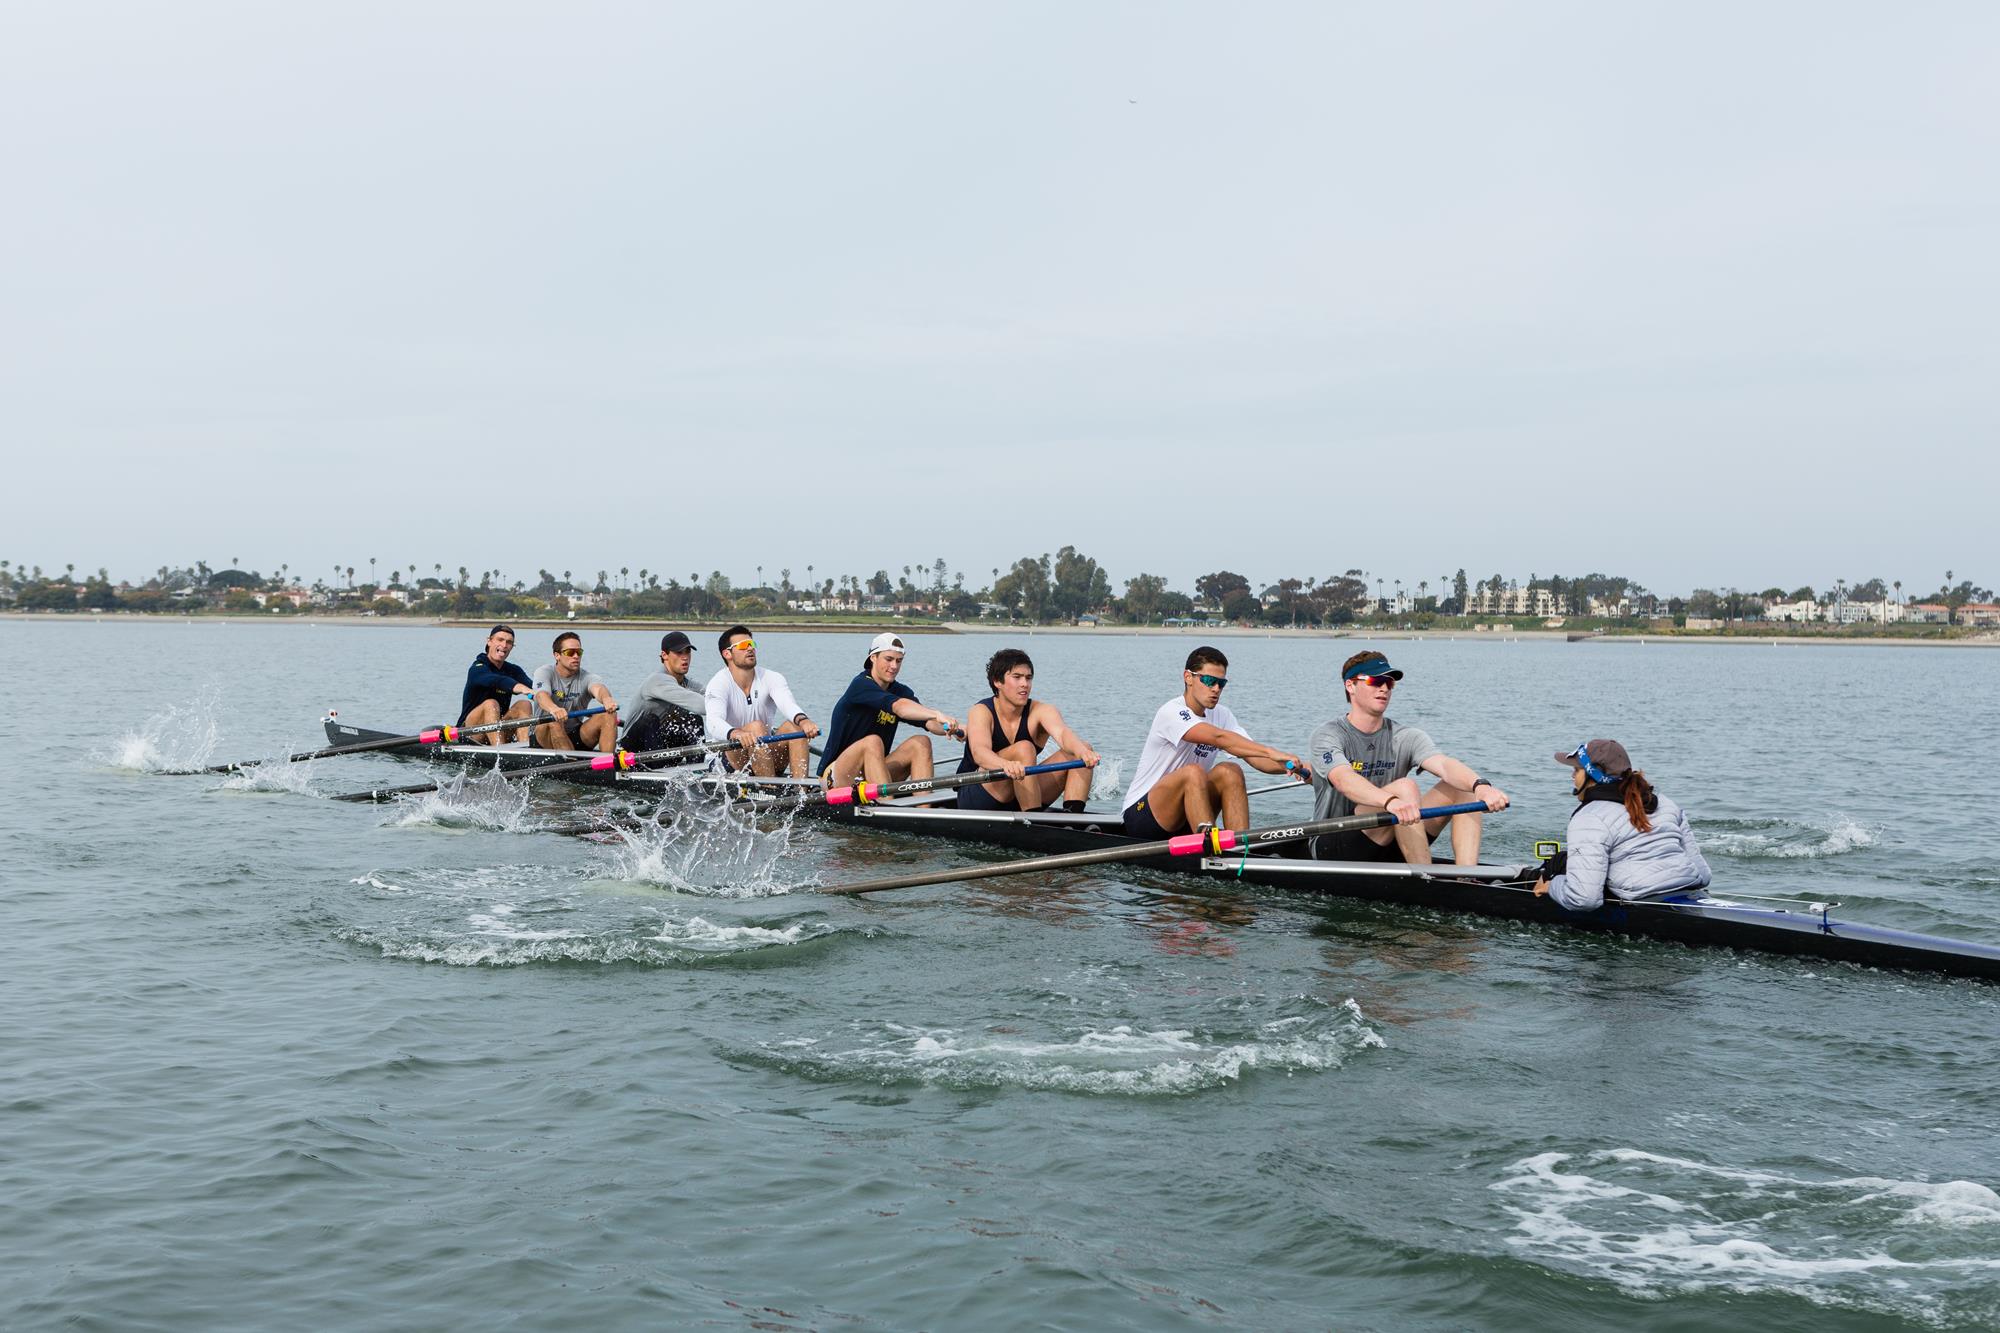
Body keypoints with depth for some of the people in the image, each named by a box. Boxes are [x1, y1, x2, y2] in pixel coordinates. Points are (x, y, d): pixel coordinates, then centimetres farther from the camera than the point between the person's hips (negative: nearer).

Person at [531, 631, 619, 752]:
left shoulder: (585, 677, -1)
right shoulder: (545, 673, -7)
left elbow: (598, 688, -26)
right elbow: (541, 695, -29)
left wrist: (606, 699, -53)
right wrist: (554, 709, -55)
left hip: (576, 737, 3)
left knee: (609, 715, -20)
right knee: (554, 722, -36)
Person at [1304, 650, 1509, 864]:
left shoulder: (1406, 738, 5)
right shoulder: (1327, 737, -8)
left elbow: (1444, 765, -16)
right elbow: (1343, 779, -30)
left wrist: (1480, 785, -40)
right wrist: (1390, 801, -51)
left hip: (1386, 852, 6)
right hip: (1330, 850, -6)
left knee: (1463, 787, -9)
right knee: (1405, 787, -28)